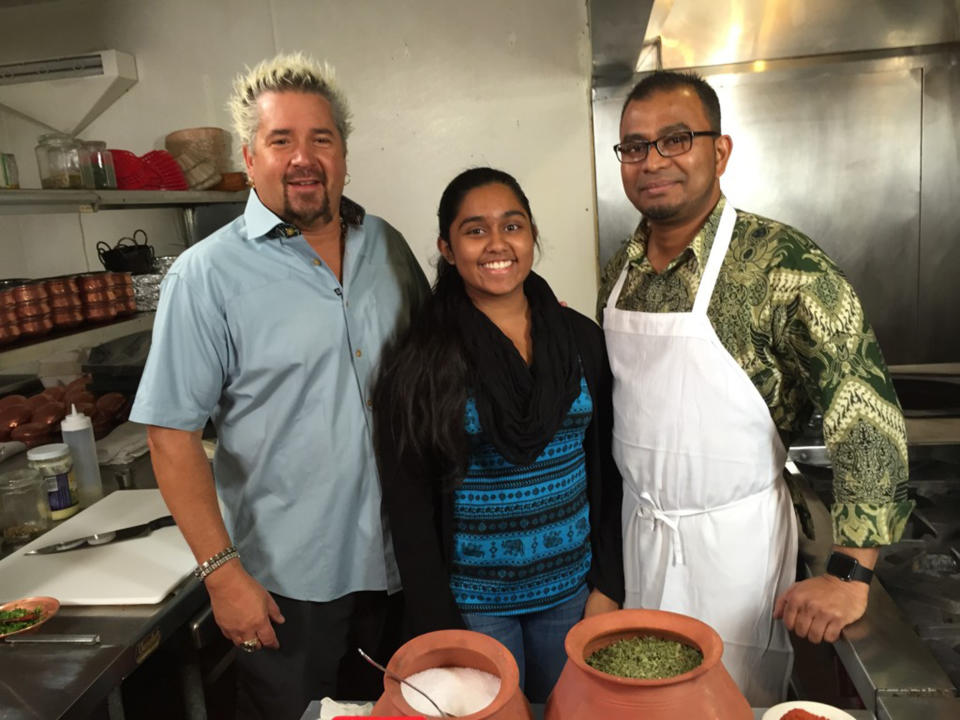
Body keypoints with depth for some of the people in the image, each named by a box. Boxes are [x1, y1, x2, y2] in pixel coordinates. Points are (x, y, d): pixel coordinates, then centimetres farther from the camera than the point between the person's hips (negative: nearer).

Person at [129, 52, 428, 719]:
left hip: (402, 563, 4)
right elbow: (174, 435, -12)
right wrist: (223, 572, -14)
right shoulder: (207, 275, -12)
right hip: (288, 584, -4)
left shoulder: (386, 246, 2)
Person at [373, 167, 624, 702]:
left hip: (572, 589, 3)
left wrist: (609, 584, 1)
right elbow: (409, 503, -9)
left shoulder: (580, 339, -2)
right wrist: (437, 625, -10)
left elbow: (606, 471, 3)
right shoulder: (422, 360, -11)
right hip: (472, 599, -3)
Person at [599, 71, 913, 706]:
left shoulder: (782, 263, -20)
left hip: (731, 535, -5)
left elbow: (866, 410, -21)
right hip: (638, 527, 6)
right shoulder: (623, 267, 1)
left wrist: (850, 575, -22)